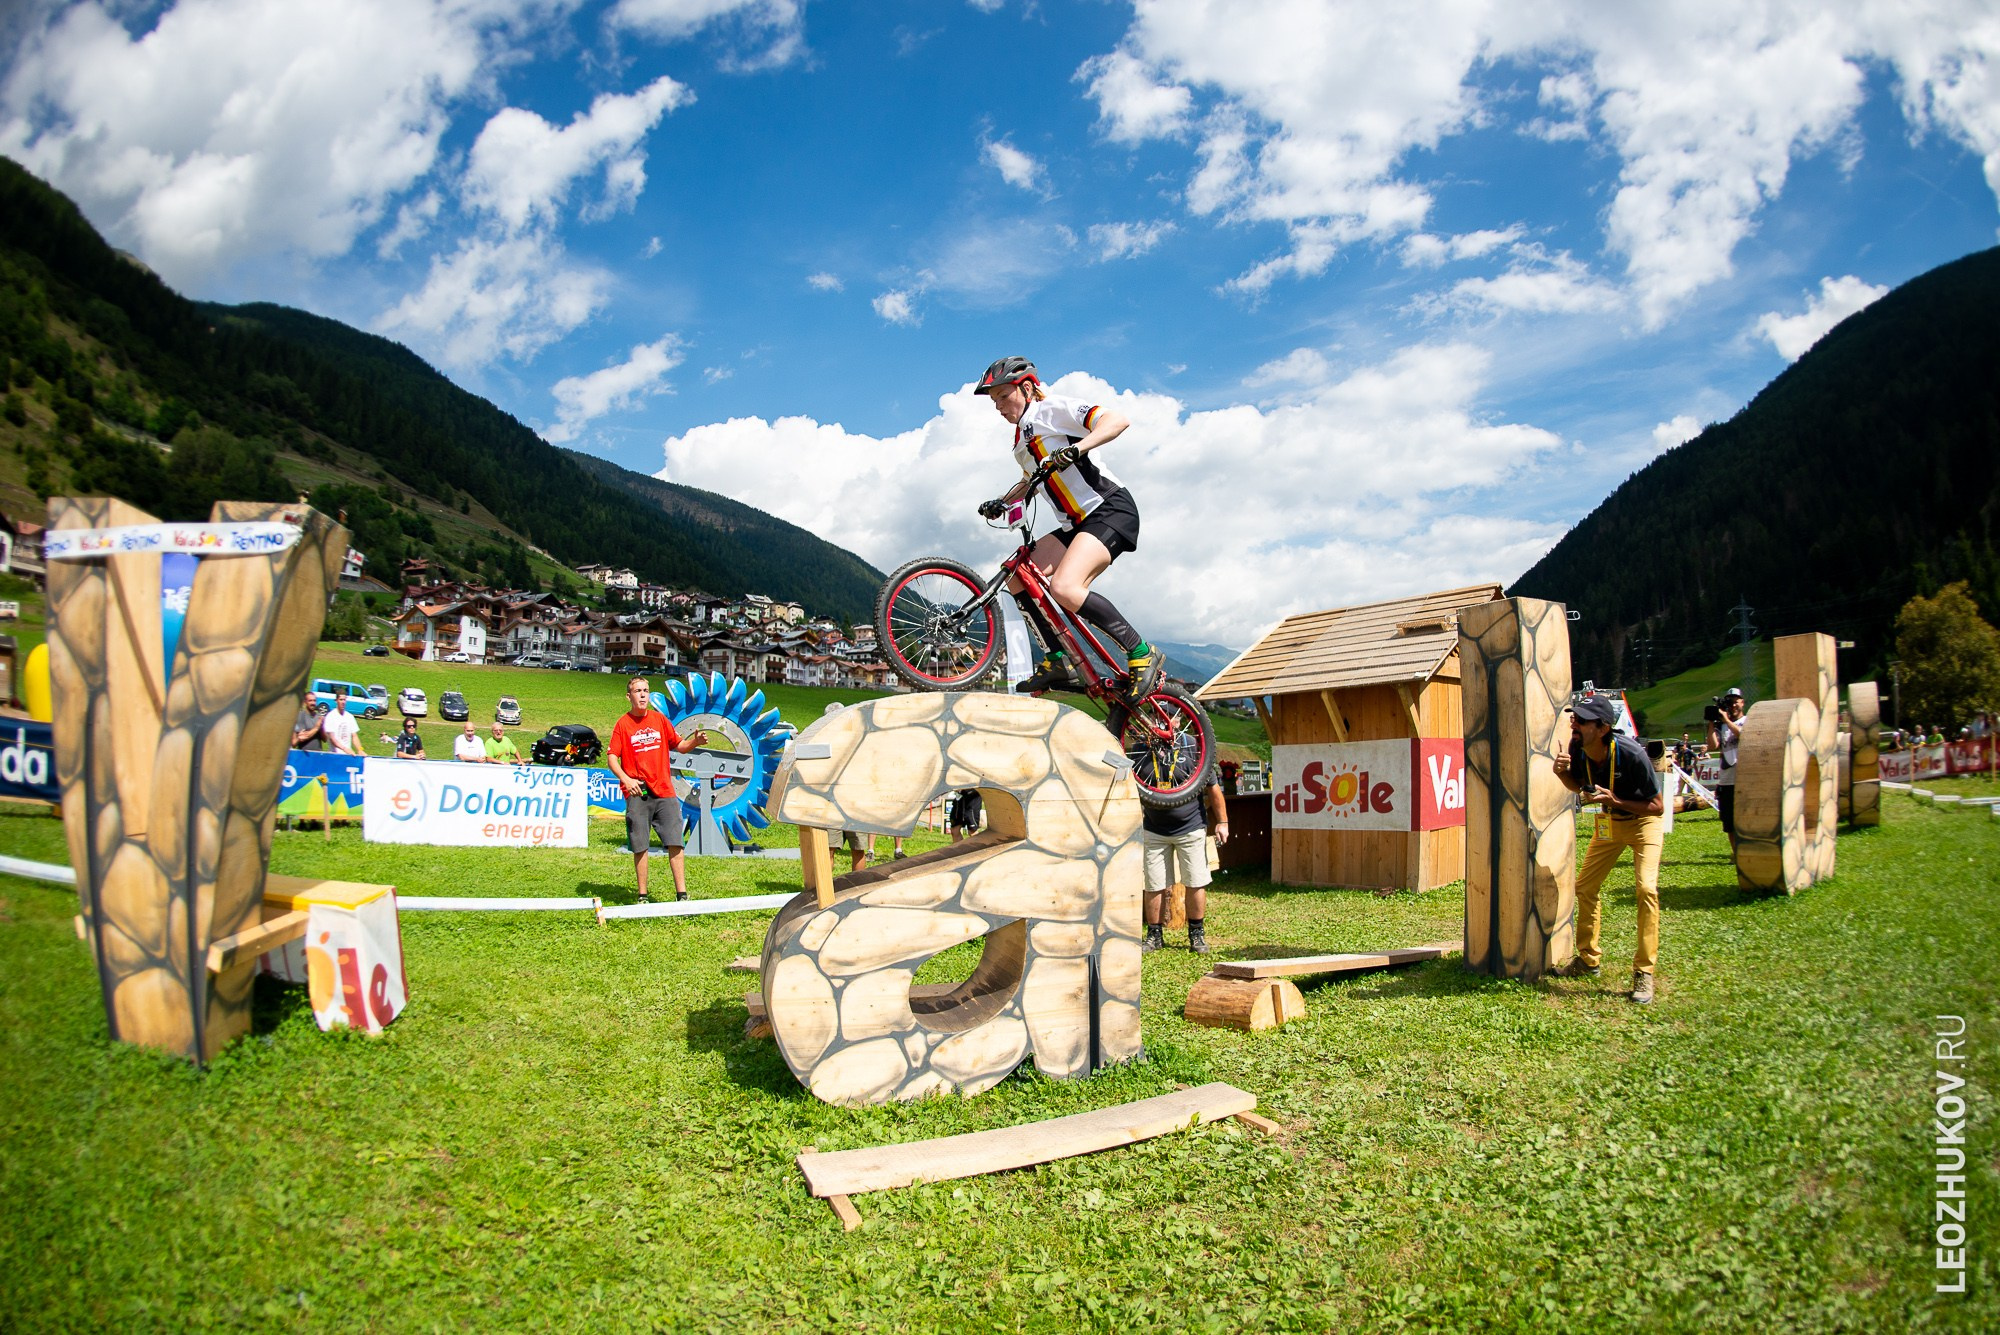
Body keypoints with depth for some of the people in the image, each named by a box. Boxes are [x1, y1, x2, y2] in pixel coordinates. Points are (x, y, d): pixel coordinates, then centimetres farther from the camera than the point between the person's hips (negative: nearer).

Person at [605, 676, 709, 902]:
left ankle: (681, 893, 0)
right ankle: (642, 895, 12)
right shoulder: (622, 723, 2)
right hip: (637, 793, -2)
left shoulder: (659, 719, 11)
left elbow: (679, 746, 17)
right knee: (639, 846, 1)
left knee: (676, 842, -4)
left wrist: (695, 741, -4)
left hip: (664, 791, 2)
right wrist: (625, 779, -19)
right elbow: (612, 756, -3)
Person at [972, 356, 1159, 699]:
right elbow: (1032, 481, 38)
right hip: (1077, 523, 9)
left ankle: (1141, 654, -17)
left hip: (1110, 510, -9)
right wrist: (1001, 502, 21)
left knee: (1064, 587, -29)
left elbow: (1117, 420, -18)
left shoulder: (1052, 408, -5)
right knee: (1017, 578, -2)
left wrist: (1076, 448, -32)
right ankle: (1056, 661, 1)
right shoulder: (1021, 440, 20)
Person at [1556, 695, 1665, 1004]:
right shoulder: (1577, 748, -18)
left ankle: (1644, 973, -13)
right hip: (1608, 822, 6)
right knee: (1585, 887, 8)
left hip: (1643, 820, -6)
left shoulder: (1632, 754, -34)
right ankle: (1588, 960, 26)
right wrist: (1562, 772, -18)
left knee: (1645, 888, -22)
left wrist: (1614, 800, -36)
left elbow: (1657, 805, -24)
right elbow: (1577, 786, 4)